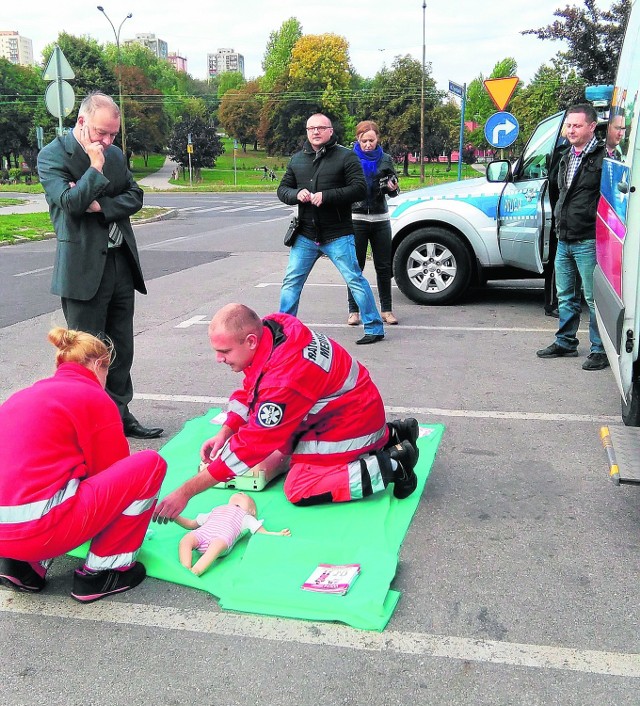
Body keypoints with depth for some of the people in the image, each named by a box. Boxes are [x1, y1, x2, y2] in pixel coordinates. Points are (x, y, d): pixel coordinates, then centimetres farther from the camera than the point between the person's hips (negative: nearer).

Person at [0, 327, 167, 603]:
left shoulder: (25, 395, 21)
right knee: (151, 464, 1)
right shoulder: (94, 398, 0)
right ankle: (100, 571, 7)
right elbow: (113, 471, 9)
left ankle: (24, 564, 15)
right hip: (39, 530, -8)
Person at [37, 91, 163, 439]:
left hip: (121, 263, 6)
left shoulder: (115, 154, 11)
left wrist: (101, 205, -8)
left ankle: (119, 414, 24)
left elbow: (135, 196, 7)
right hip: (83, 268, -6)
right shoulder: (52, 156, -7)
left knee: (121, 348, 12)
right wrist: (95, 168, -16)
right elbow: (69, 203, -18)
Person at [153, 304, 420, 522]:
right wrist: (225, 432, -9)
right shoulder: (270, 327, -11)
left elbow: (253, 444, -31)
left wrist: (186, 491, -27)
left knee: (299, 490, -12)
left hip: (351, 424, -9)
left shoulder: (285, 380, -36)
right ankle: (390, 436, 22)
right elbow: (248, 391, 5)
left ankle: (392, 465, -6)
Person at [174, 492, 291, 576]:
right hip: (202, 532, 4)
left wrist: (278, 534, 2)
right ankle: (185, 569, -41)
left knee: (217, 545, -38)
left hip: (223, 536, -4)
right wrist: (175, 517, 33)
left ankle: (196, 571, -53)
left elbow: (263, 533, 19)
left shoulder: (246, 517, 32)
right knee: (186, 539, -27)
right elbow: (191, 524, 45)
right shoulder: (216, 511, 44)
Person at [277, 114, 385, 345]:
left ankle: (374, 328, 7)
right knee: (291, 282, 7)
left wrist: (326, 196, -21)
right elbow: (282, 189, 15)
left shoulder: (346, 156, -3)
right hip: (305, 236, 5)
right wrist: (296, 194, -9)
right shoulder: (297, 159, 13)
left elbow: (360, 189, -11)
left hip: (337, 236, -5)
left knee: (355, 280, -3)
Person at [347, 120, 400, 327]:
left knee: (384, 267, 6)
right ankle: (353, 310, 9)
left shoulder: (385, 159, 8)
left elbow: (392, 190, 11)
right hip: (356, 219, -2)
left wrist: (393, 188, -12)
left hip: (380, 219, 2)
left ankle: (386, 309, 14)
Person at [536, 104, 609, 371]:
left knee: (594, 298, -2)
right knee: (565, 296, 17)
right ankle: (565, 342, 29)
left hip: (588, 241, -8)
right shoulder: (567, 157, 15)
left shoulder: (602, 157, -11)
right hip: (564, 240, 8)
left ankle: (600, 350, 8)